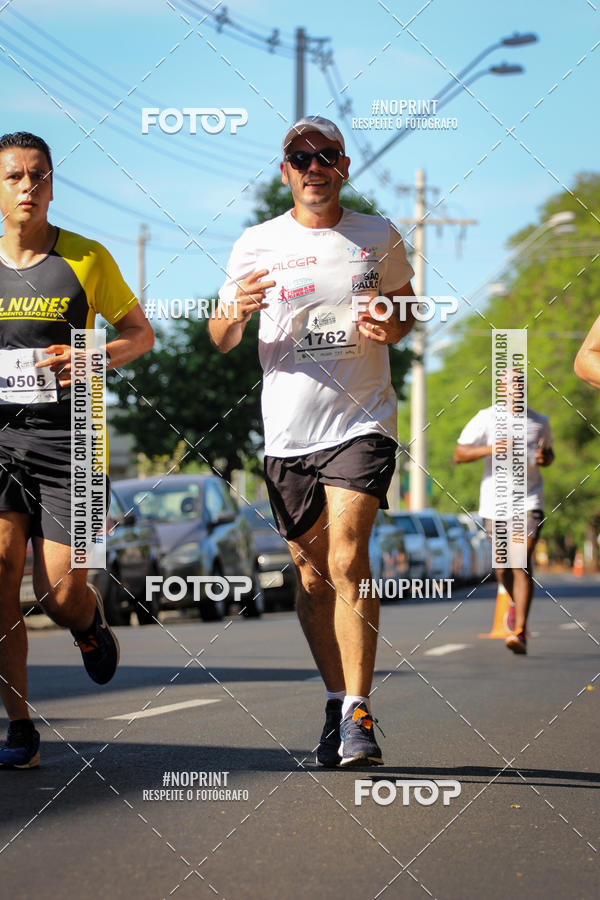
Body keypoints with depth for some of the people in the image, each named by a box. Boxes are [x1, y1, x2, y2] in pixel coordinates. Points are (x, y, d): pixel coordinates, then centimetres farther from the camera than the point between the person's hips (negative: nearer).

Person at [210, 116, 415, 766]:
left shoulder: (378, 237, 5)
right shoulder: (257, 244, 4)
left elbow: (406, 304, 19)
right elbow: (220, 341, 7)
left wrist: (392, 327, -5)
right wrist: (236, 309, -16)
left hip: (361, 423, -2)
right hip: (288, 432, 2)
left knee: (347, 561, -16)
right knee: (312, 577, 6)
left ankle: (357, 714, -15)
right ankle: (336, 702, 21)